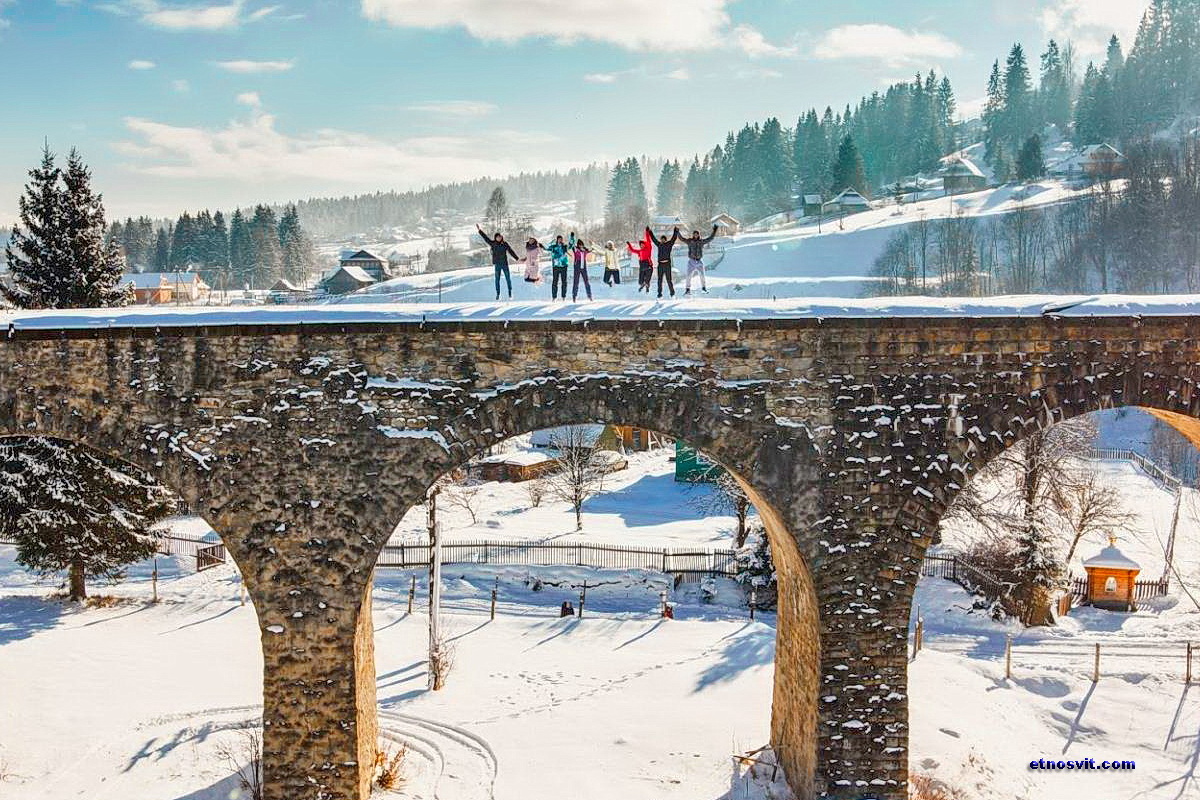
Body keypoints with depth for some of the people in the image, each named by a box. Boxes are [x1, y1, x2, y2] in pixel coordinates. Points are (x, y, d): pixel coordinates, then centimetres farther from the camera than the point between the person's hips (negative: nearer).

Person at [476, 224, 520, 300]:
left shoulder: (505, 244, -1)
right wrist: (480, 230, 6)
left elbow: (511, 252, 3)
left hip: (505, 264, -1)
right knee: (497, 279, 3)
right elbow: (485, 238, 6)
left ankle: (510, 293, 14)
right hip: (497, 264, 1)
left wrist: (517, 258, 1)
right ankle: (498, 294, 11)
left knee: (508, 278, 3)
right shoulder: (493, 243, 1)